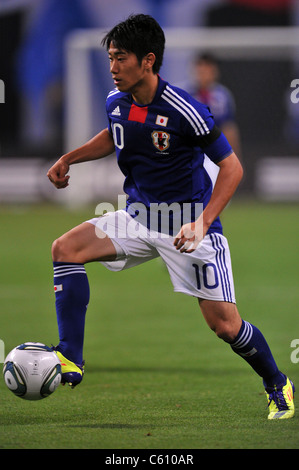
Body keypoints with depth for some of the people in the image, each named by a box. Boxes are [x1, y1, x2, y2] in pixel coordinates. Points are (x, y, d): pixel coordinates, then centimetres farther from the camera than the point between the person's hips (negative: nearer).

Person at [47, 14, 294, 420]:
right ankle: (70, 360, -15)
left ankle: (278, 386, 20)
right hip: (139, 216, 6)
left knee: (225, 325, -8)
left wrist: (202, 223, -26)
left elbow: (231, 166, -17)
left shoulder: (184, 111, -23)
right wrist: (68, 159, 10)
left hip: (190, 222, -6)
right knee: (66, 248, -14)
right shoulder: (116, 102, -3)